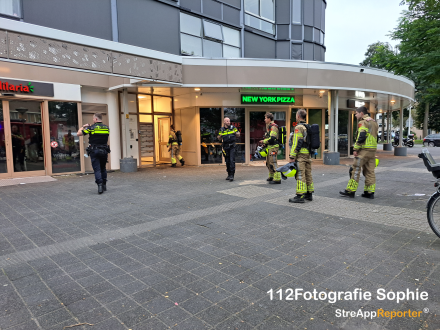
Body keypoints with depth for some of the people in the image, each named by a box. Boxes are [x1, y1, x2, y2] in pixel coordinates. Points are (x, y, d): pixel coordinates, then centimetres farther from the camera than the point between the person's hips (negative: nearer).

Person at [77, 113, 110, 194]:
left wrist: (83, 127, 12)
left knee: (97, 169, -2)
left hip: (94, 151, -4)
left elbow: (78, 134, -3)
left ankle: (100, 185, -12)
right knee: (103, 168, 16)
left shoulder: (91, 128, -8)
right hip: (104, 151, 4)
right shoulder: (106, 128, 5)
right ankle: (104, 185, 19)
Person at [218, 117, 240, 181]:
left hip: (232, 146, -3)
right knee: (227, 161, 9)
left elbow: (238, 135, 10)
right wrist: (219, 136, -9)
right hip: (225, 147, 3)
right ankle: (229, 174, 21)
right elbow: (219, 139, 14)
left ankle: (232, 175, -12)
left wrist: (237, 134, -13)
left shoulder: (233, 128, 3)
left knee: (232, 160, -12)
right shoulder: (221, 130, 7)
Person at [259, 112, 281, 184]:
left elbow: (272, 138, -23)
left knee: (273, 163, -11)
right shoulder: (269, 126, 17)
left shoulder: (273, 126, -15)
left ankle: (277, 179, -9)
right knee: (268, 163, 17)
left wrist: (264, 141, -11)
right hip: (269, 147, 11)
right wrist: (265, 143, 14)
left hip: (273, 147, -11)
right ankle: (271, 176, 30)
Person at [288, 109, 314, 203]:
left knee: (300, 175, -8)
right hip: (308, 154, 9)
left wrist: (292, 156, -17)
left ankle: (300, 196, -7)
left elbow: (296, 143, -18)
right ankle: (309, 194, 19)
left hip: (301, 154, -9)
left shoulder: (299, 127, -12)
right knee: (308, 174, 12)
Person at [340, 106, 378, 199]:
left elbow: (361, 137, -19)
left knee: (356, 169, -4)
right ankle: (370, 192, 12)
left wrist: (355, 149, -15)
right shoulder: (374, 122, 20)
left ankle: (350, 191, -2)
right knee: (370, 171, 10)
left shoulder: (363, 122, -9)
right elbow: (374, 136, 21)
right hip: (373, 150, 9)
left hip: (364, 149, -9)